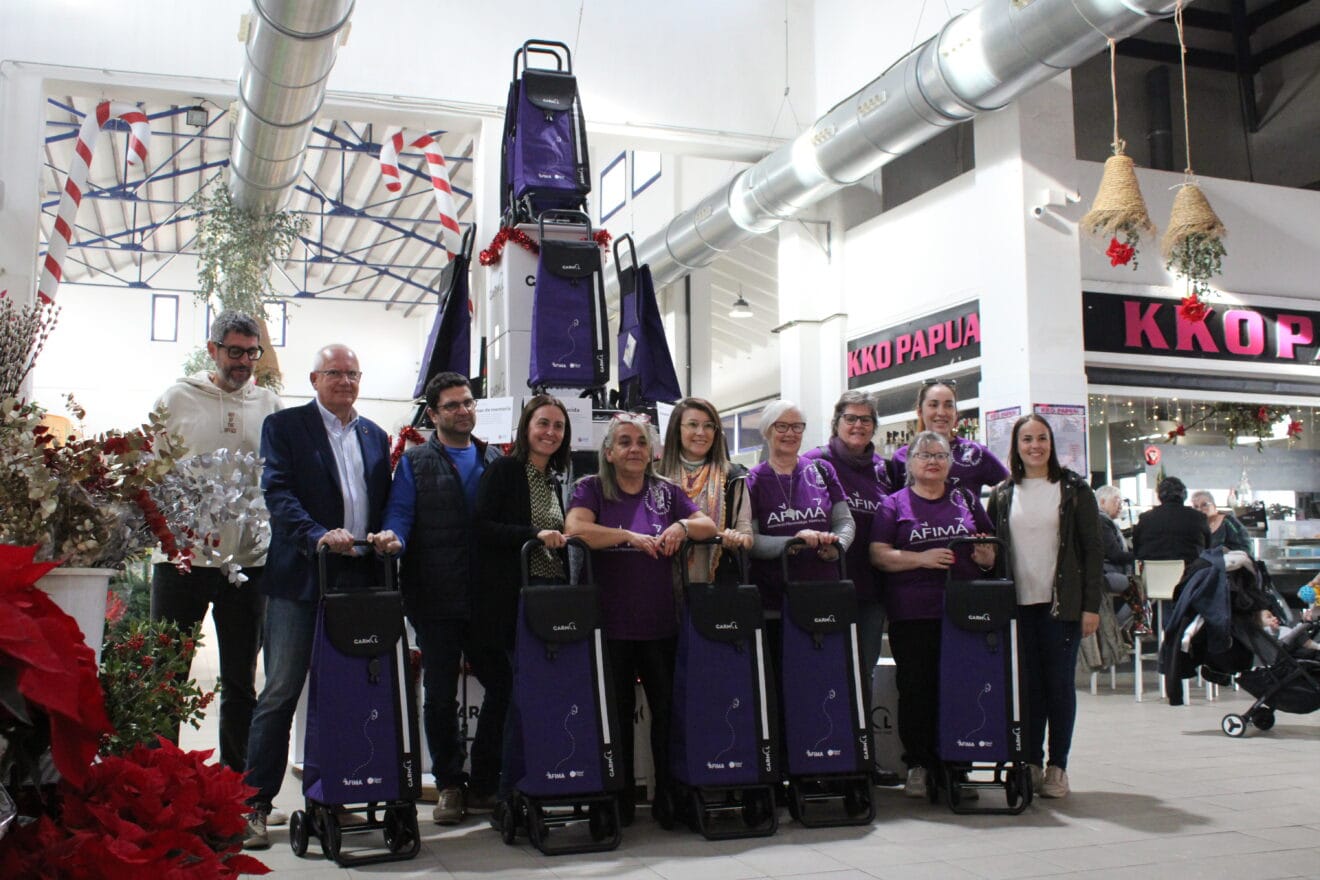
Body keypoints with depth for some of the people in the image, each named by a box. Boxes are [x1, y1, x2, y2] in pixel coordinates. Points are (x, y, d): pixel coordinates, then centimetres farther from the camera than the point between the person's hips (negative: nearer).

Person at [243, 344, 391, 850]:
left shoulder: (374, 436, 17)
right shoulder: (284, 426, 2)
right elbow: (278, 491, -9)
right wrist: (318, 536, -23)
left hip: (358, 580, 5)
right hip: (299, 579, -4)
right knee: (280, 693, -3)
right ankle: (254, 804, 5)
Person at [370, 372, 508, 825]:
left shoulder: (495, 461, 14)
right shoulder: (415, 461, 6)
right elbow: (400, 511, -4)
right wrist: (393, 537, -24)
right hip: (436, 597, -2)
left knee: (503, 685, -1)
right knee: (440, 695, 6)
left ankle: (483, 782, 16)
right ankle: (449, 785, 21)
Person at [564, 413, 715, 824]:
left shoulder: (666, 491, 12)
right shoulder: (591, 489, 1)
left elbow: (708, 525, 9)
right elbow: (576, 529, -16)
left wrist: (682, 526, -11)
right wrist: (630, 536, -19)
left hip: (661, 623, 3)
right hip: (610, 624, -3)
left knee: (669, 708, 3)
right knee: (616, 713, 5)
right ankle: (619, 802, 16)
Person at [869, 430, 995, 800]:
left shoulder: (966, 499, 16)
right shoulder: (895, 504, 6)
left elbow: (989, 546, 20)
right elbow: (878, 554, -2)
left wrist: (985, 555, -3)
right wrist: (921, 558, -15)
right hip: (912, 613, -2)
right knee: (916, 688, 0)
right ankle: (918, 766, 10)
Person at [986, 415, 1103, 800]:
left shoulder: (1074, 490, 2)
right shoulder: (1002, 494, 9)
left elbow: (1093, 549, -1)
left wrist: (1092, 605, -7)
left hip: (1062, 605, -2)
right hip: (1018, 605, 2)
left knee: (1059, 684, 2)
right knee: (1028, 684, 5)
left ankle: (1057, 767, 11)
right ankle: (1030, 764, 13)